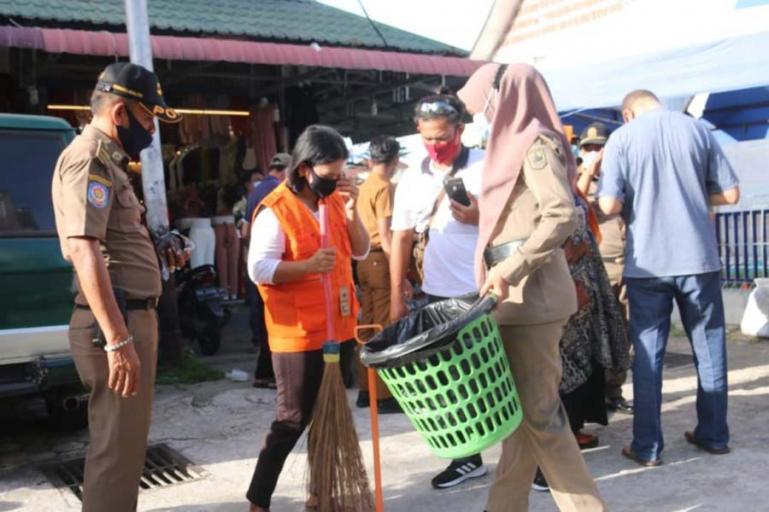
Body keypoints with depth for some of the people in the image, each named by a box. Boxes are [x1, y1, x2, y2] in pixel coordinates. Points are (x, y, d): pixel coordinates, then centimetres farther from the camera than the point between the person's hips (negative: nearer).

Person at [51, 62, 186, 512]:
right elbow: (84, 250, -24)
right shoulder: (89, 157, -13)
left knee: (123, 443, 20)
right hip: (116, 322, -10)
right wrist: (118, 339, -29)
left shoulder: (107, 158, 19)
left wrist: (162, 255, 15)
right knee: (117, 447, -4)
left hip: (131, 316, 10)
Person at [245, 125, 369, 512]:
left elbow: (360, 252, 8)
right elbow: (259, 269, -18)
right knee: (294, 420, -1)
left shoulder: (334, 200, 9)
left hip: (339, 329, 7)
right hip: (298, 335, -7)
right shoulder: (275, 210, -13)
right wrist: (308, 265, -29)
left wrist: (351, 209, -6)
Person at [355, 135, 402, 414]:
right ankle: (384, 395, -1)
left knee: (368, 326, 13)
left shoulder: (363, 187, 13)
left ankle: (366, 390, 21)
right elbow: (385, 235, -16)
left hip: (364, 260, 8)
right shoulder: (385, 187, -10)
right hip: (381, 260, -8)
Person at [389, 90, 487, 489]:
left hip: (486, 292, -4)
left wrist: (480, 218, -25)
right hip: (438, 296, 5)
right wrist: (396, 296, 5)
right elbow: (402, 237, 9)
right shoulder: (412, 179, 7)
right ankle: (467, 457, 24)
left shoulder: (486, 166, -6)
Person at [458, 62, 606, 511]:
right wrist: (505, 275, 14)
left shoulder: (534, 143, -9)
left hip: (532, 294, -9)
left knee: (538, 408, -4)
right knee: (520, 408, 12)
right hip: (518, 295, 9)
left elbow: (563, 216, -22)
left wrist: (511, 269, -23)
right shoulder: (517, 144, 17)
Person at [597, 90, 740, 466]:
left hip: (647, 262, -1)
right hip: (699, 256, 2)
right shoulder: (698, 129, 4)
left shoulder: (622, 137, -3)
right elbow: (731, 194, 3)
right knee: (709, 346, 14)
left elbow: (609, 205, -12)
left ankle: (647, 446, 10)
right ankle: (714, 435, 25)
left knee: (648, 352, 6)